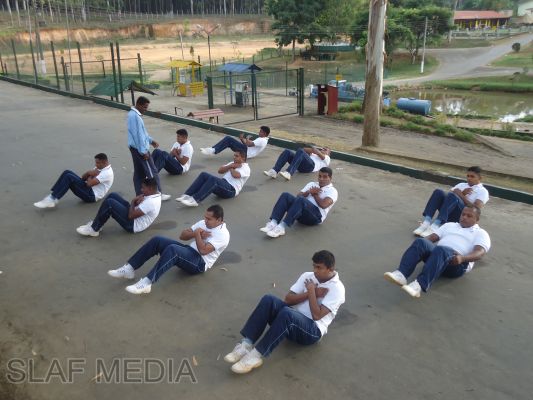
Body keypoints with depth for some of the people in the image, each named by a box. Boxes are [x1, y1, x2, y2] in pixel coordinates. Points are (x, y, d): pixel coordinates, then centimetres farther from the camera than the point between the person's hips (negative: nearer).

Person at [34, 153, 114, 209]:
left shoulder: (107, 173, -17)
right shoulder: (100, 168, 15)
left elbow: (89, 184, -24)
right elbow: (83, 177, 17)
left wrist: (90, 176, -3)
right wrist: (90, 173, -4)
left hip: (92, 195, -10)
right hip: (90, 190, 10)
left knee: (69, 177, -23)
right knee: (67, 172, -6)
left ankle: (52, 200, -22)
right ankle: (52, 197, -14)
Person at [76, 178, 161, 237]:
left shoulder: (150, 202, -29)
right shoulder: (155, 195, 3)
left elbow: (131, 216, -27)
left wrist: (133, 202, -10)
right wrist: (137, 201, -11)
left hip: (133, 225, -10)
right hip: (135, 217, 10)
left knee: (109, 203, -20)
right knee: (113, 195, 3)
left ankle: (94, 229, -5)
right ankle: (96, 223, 8)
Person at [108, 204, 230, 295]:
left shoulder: (223, 234, -12)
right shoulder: (204, 223, 14)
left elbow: (203, 250, -23)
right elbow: (182, 235, 12)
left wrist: (197, 234, -10)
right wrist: (196, 233, -6)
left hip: (200, 263, -8)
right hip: (188, 251, 9)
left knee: (172, 249, -38)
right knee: (157, 240, -12)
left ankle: (146, 283, -41)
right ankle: (129, 269, -11)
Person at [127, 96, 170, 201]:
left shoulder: (133, 114, 13)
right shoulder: (135, 116, -21)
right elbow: (138, 135, -23)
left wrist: (150, 140, 21)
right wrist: (144, 151, -22)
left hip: (135, 148, 10)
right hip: (140, 149, -10)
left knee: (139, 172, 13)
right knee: (152, 171, -2)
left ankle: (139, 195, 18)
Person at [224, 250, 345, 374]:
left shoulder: (337, 288, -7)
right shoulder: (308, 276, 11)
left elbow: (317, 315, -16)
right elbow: (288, 299, 2)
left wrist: (311, 291, -8)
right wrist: (310, 293, -8)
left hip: (313, 330, -6)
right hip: (292, 319, 6)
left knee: (286, 313, -39)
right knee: (268, 300, -24)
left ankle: (256, 355, -32)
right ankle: (246, 345, -28)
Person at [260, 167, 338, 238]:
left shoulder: (332, 191, 9)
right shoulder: (311, 184, 27)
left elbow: (323, 205, -11)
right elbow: (298, 196, 15)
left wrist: (314, 194, 5)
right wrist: (309, 192, -1)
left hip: (316, 216, -6)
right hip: (302, 213, 6)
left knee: (301, 200, -36)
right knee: (285, 195, -21)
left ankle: (281, 227, -43)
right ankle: (273, 223, -36)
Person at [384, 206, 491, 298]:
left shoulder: (481, 233, 18)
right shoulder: (449, 225, 32)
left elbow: (479, 253, -2)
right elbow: (432, 237, 20)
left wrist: (462, 258, -25)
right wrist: (420, 247, -3)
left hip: (457, 264, -4)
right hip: (437, 253, 4)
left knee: (440, 250, -39)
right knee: (420, 242, -29)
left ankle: (419, 285, -57)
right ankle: (401, 274, -48)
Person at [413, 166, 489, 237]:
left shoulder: (483, 191, 12)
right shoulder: (462, 185, 27)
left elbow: (476, 208, -6)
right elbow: (450, 193, 12)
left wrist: (461, 196, -7)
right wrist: (462, 193, -2)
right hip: (449, 214, 5)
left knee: (452, 196, -33)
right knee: (438, 192, -23)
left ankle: (435, 226, -49)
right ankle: (426, 223, -39)